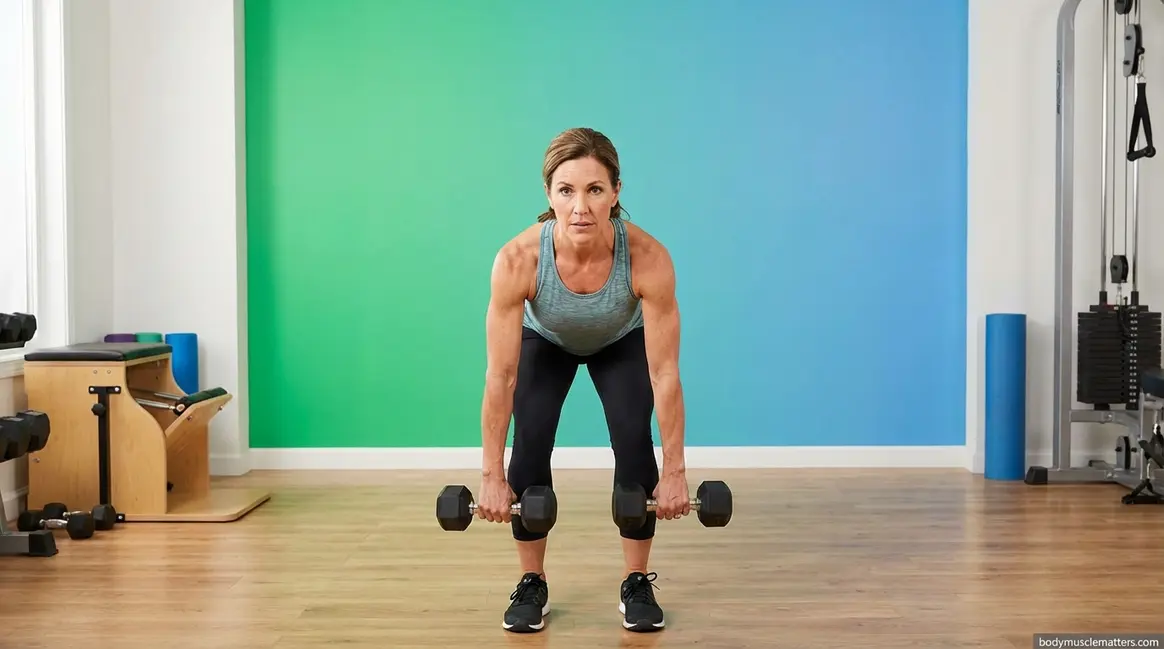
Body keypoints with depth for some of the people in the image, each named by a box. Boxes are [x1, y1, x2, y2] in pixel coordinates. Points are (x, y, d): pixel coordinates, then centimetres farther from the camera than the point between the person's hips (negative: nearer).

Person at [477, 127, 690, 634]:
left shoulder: (648, 257, -41)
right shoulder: (517, 259, -40)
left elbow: (664, 373, -31)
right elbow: (500, 376, -30)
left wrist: (674, 471, -25)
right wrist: (492, 476, -25)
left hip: (621, 343, 0)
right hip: (546, 342, 0)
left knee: (633, 439, -18)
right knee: (530, 444, -17)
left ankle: (636, 584, 2)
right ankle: (532, 585, 3)